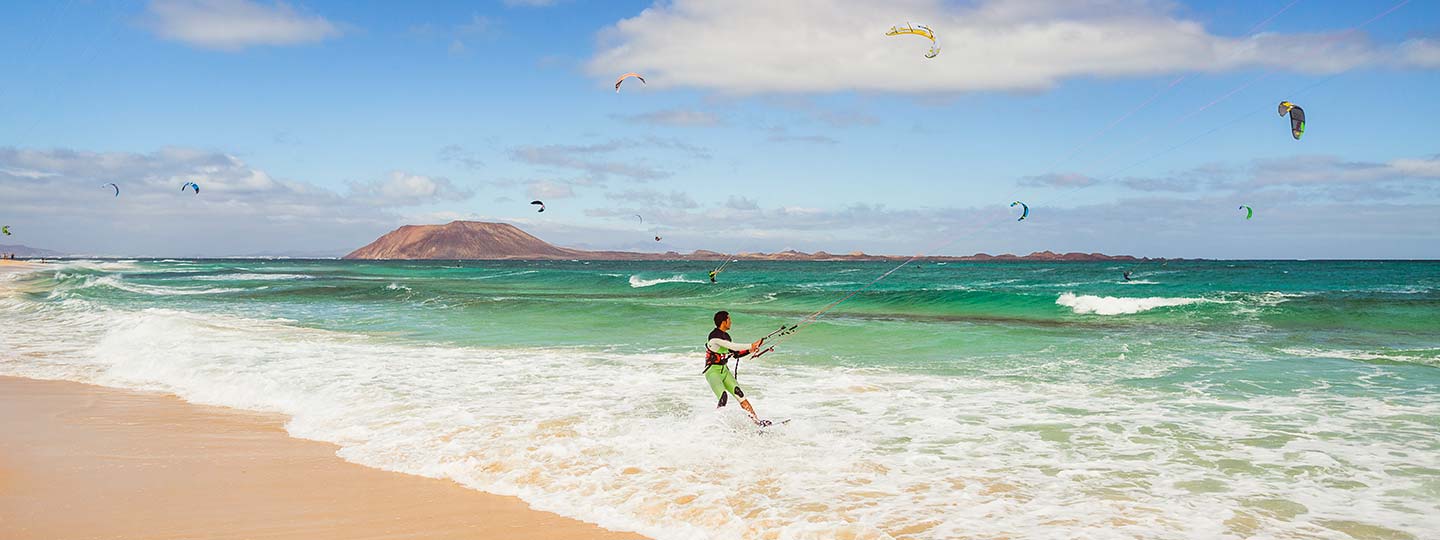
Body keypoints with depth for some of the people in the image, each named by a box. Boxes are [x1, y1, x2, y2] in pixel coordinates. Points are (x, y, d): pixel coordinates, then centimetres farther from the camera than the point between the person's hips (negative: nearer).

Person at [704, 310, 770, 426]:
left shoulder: (726, 336, 12)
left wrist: (750, 350, 8)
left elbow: (736, 354, 20)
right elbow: (733, 346, -23)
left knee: (739, 394, -8)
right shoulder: (714, 335, -17)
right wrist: (751, 345, -16)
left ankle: (756, 420, -12)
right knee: (723, 397, -27)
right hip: (713, 371, -8)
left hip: (724, 370, 8)